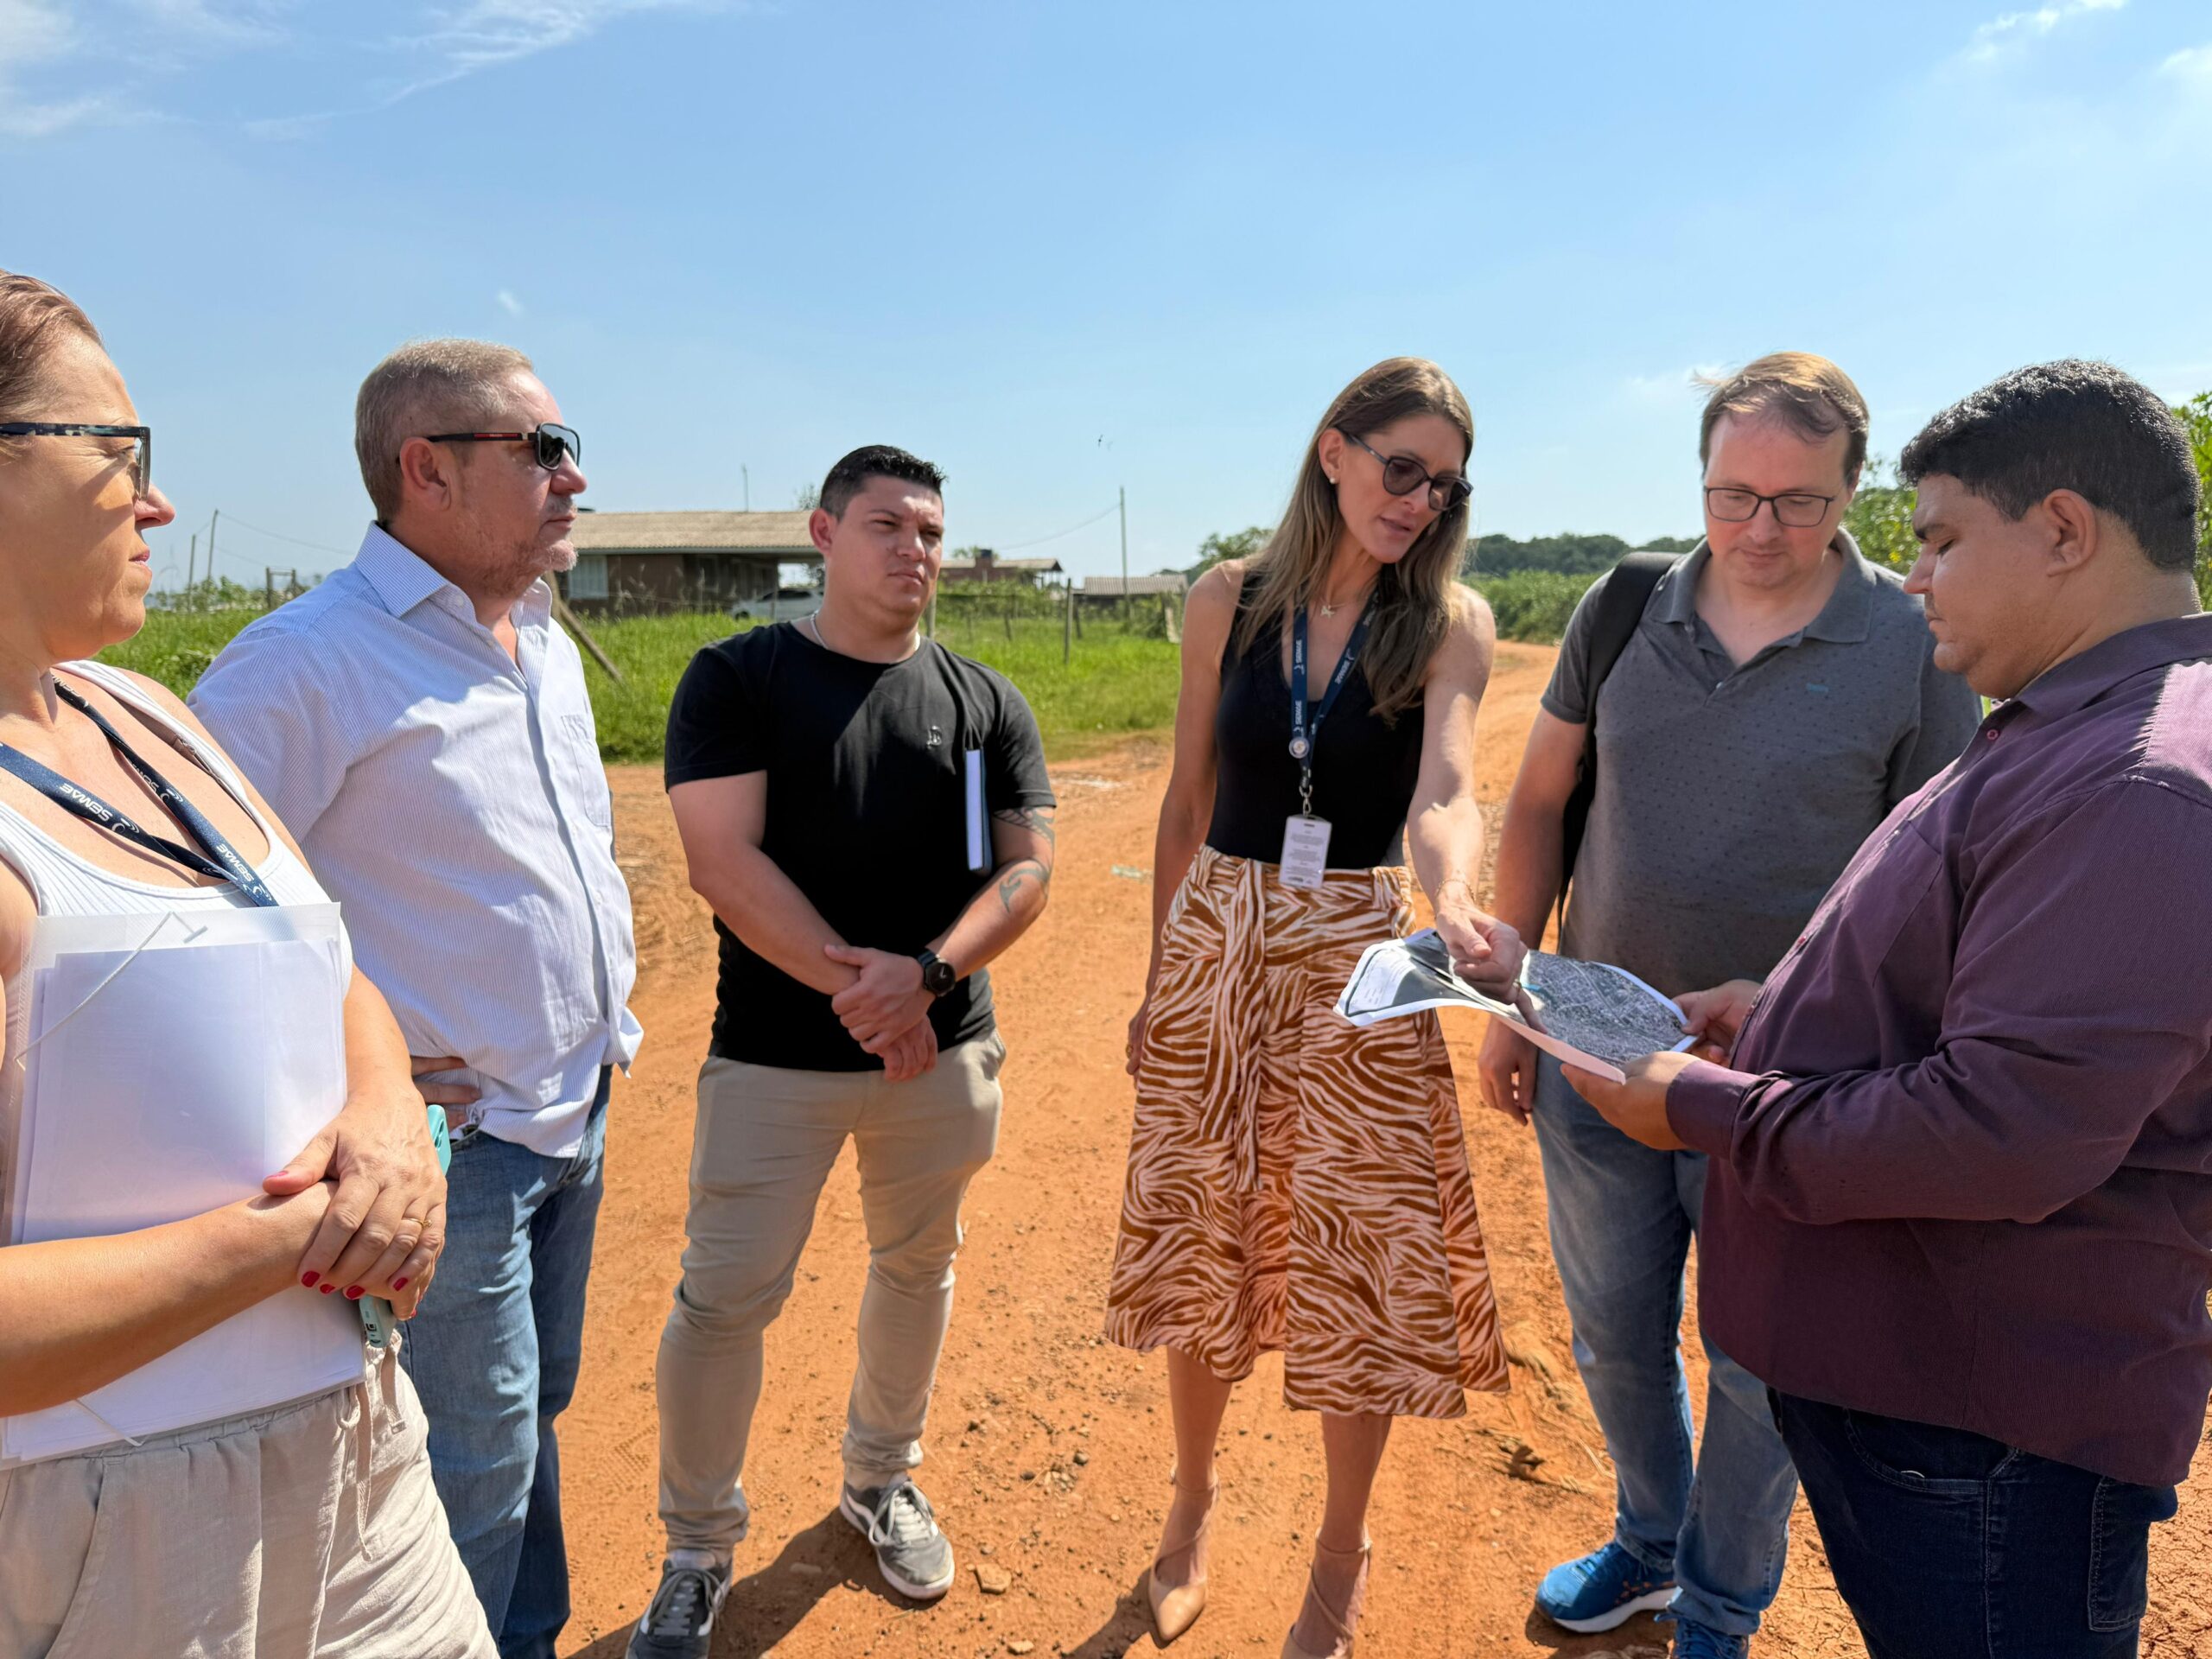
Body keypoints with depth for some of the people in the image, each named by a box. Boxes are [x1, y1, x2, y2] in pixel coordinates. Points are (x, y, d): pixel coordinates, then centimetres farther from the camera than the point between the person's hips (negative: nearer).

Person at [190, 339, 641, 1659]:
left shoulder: (547, 644, 9)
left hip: (576, 1117, 8)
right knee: (477, 1463, 5)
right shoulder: (312, 659, -19)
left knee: (535, 1414, 23)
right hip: (447, 1141, -8)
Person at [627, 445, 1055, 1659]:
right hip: (773, 1056, -3)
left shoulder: (985, 703, 5)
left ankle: (880, 1482, 42)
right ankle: (698, 1552, 25)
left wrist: (925, 975, -19)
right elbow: (724, 862, -13)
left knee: (916, 1270, 17)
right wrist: (853, 981, -20)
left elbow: (1027, 867, -2)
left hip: (943, 1049, 3)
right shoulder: (736, 679, -3)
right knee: (724, 1297, 1)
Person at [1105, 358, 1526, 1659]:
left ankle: (1344, 1547, 31)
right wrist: (1161, 976, 7)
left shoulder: (1451, 622, -3)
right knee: (1208, 1236, 12)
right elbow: (1188, 804, 6)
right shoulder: (1230, 602, 1)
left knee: (1359, 1251, 7)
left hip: (1361, 953, -1)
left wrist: (1456, 904, -41)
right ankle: (1195, 1492, 38)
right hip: (1217, 940, 2)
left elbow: (1444, 792, -19)